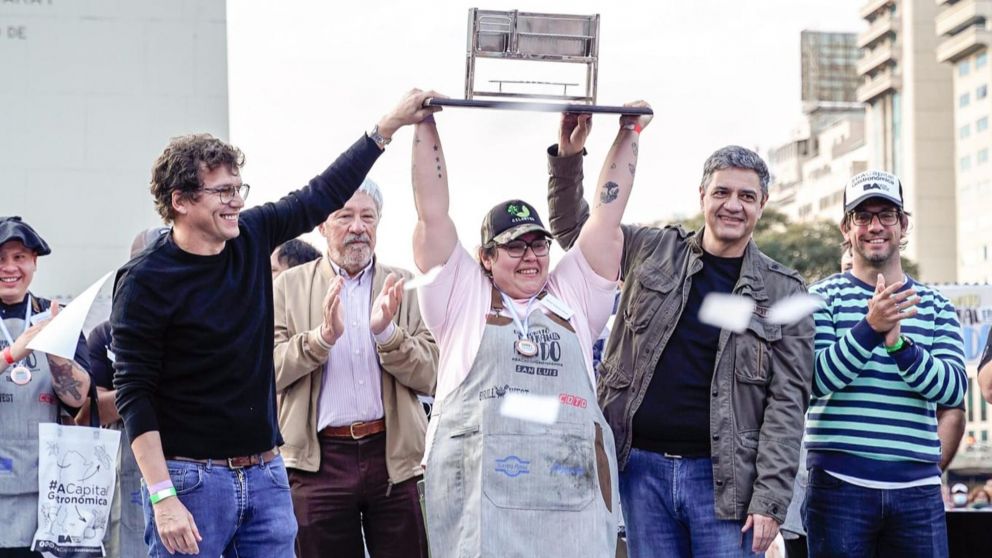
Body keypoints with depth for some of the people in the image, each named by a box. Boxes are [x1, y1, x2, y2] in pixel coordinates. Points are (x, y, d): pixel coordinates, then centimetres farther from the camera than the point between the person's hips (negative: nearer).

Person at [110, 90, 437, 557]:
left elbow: (323, 194, 17)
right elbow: (134, 395, -13)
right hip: (190, 478, -6)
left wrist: (388, 126, 15)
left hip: (266, 473, 6)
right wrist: (161, 497, -19)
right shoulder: (145, 281, -11)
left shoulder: (252, 238, 5)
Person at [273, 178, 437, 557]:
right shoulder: (290, 286, 6)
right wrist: (323, 336, -18)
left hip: (395, 456, 1)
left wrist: (386, 331, -16)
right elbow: (270, 371, -3)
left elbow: (429, 376, 0)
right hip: (319, 459, 0)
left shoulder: (404, 287, 7)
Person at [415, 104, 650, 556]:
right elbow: (433, 215, 8)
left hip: (573, 498, 3)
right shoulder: (464, 300, 12)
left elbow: (607, 215, 19)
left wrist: (629, 134, 19)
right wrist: (425, 124, 9)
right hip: (479, 498, -2)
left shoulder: (573, 298, 19)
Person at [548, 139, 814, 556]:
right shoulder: (651, 250, 8)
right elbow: (571, 225, 17)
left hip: (724, 475, -2)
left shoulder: (784, 292, 1)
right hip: (641, 465, 2)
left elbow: (787, 401, -3)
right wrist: (569, 155, 0)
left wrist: (769, 499, -11)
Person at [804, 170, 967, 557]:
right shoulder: (823, 298, 3)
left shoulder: (934, 306, 11)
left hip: (917, 489, 3)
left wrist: (898, 343, -18)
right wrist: (870, 329, -23)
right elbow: (812, 382, -10)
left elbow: (954, 390, -2)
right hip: (839, 482, -2)